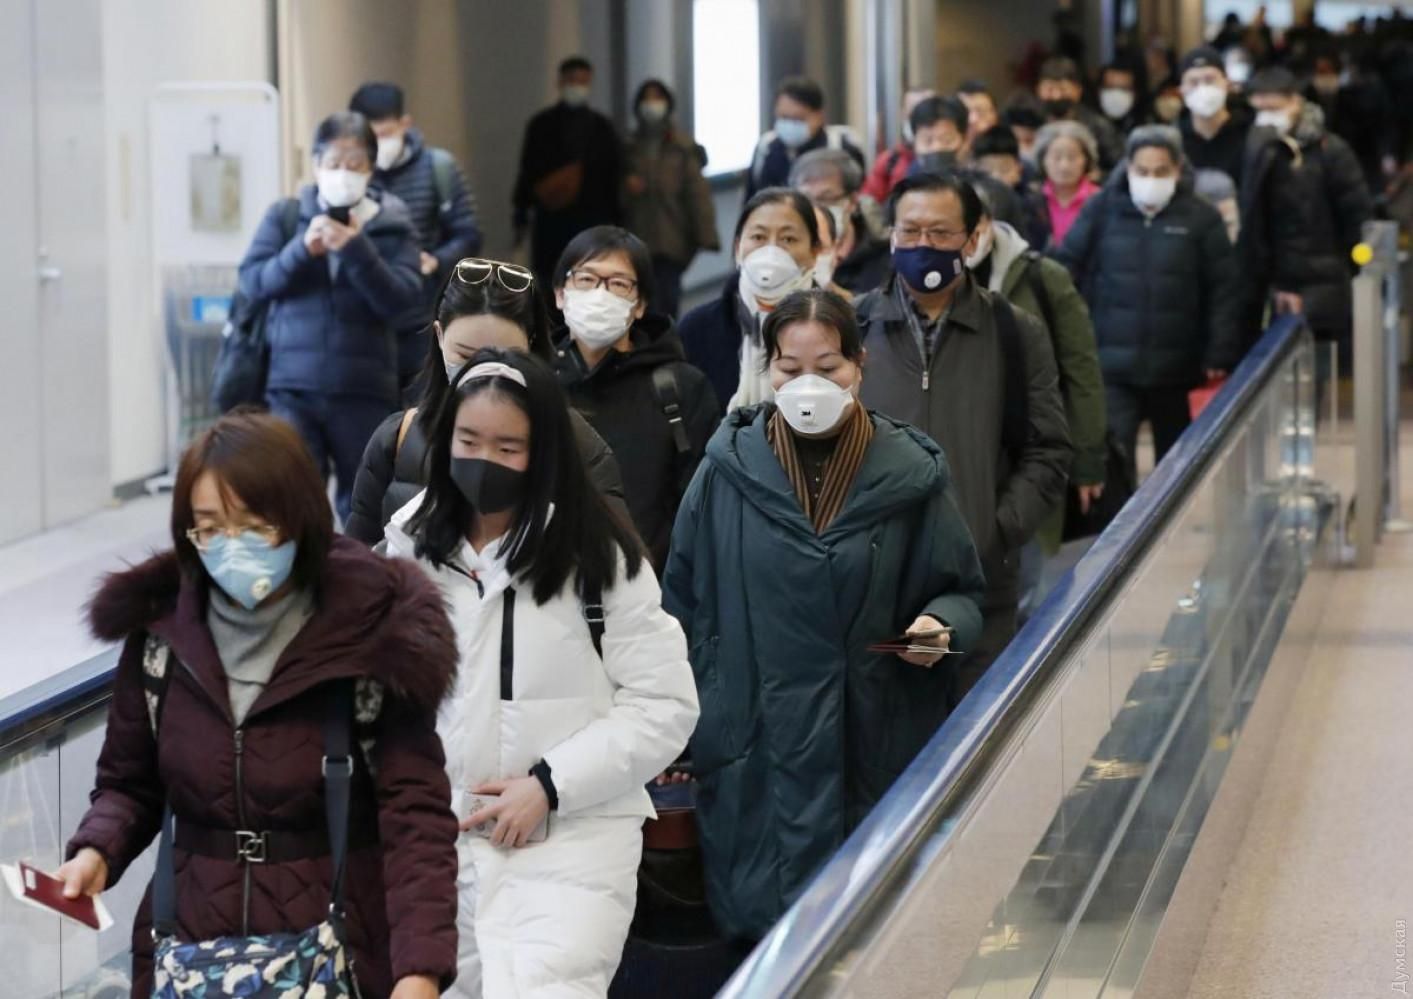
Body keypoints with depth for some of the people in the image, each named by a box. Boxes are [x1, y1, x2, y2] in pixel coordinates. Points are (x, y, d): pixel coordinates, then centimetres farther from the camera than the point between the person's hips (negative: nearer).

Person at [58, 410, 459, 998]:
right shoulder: (161, 633, -1)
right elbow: (129, 783, 11)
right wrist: (97, 850, -10)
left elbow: (416, 817, -16)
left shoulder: (372, 639, -12)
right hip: (188, 948, 3)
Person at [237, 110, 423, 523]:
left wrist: (356, 249, -19)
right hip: (293, 386, 0)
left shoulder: (392, 225, 4)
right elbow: (252, 284, -2)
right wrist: (302, 251, -17)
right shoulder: (285, 216, 6)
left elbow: (402, 299, -7)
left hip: (364, 391, 0)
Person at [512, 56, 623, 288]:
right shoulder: (542, 125, 5)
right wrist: (522, 217, 1)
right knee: (550, 284, 1)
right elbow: (527, 173, 5)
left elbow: (615, 175, 9)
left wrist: (616, 221, 4)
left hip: (593, 219, 1)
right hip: (551, 220, -1)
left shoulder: (602, 128, 8)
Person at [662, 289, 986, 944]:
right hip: (755, 755, 0)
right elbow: (685, 603, 9)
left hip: (875, 754, 0)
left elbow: (961, 591, 10)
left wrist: (939, 626, -13)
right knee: (762, 934, 4)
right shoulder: (730, 471, 1)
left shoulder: (909, 473, -1)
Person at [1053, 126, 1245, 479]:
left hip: (1177, 369, 1)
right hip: (1112, 367, -1)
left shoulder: (1200, 219, -3)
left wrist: (1219, 358, -8)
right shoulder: (1102, 211, -1)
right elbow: (1064, 271, 3)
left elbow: (1223, 292, -3)